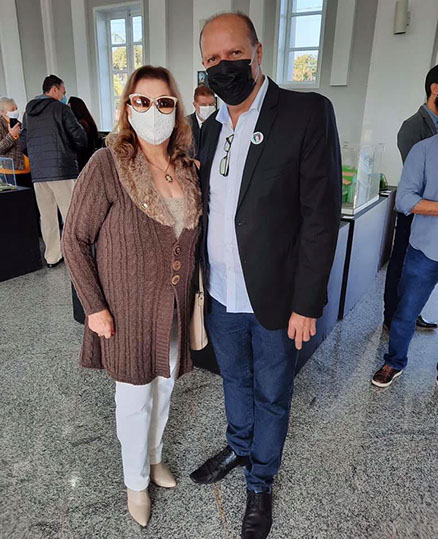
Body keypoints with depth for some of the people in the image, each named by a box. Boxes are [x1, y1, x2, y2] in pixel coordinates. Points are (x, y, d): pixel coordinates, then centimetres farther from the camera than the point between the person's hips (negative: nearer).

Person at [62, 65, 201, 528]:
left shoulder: (187, 169, 0)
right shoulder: (107, 165, -16)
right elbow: (74, 239, -11)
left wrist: (193, 294, 6)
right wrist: (94, 306, -13)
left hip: (174, 308, 5)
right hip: (128, 309, -4)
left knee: (164, 387, 22)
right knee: (134, 397, 13)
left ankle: (153, 455, 50)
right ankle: (136, 480, 40)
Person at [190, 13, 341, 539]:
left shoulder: (307, 113, -13)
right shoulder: (210, 128, 5)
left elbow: (321, 215, -15)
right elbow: (205, 208, 10)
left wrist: (306, 303, -15)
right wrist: (198, 281, 8)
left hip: (273, 300, -5)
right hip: (220, 297, 5)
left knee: (271, 396, 16)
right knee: (235, 380, 26)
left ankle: (260, 482, 41)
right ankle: (238, 447, 53)